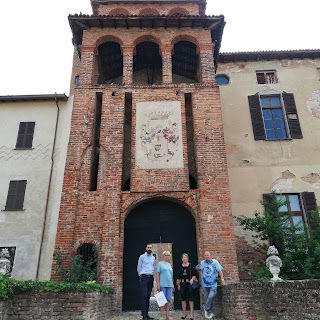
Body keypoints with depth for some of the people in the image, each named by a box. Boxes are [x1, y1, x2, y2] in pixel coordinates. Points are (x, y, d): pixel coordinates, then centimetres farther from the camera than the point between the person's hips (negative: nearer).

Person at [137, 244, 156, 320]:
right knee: (144, 296, -10)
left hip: (151, 278, 5)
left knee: (148, 296, 6)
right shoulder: (142, 257, 1)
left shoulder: (153, 257, 14)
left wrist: (152, 275, 11)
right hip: (144, 277, -5)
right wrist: (140, 275, 9)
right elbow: (139, 268, 6)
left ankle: (146, 313, 11)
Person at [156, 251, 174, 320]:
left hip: (169, 285, 5)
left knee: (168, 300, 4)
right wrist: (158, 284, -11)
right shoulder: (160, 264, 3)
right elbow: (157, 274, -3)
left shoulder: (169, 265, 19)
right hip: (162, 285, -5)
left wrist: (173, 286, 17)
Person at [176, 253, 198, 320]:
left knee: (191, 299, -2)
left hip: (190, 283, -3)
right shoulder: (180, 267, 8)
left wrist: (192, 279, -17)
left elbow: (194, 275, 1)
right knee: (183, 299, 8)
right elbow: (178, 277, 12)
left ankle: (192, 314, 4)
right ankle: (184, 314, 18)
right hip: (182, 284, 3)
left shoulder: (191, 266, -1)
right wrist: (178, 285, 9)